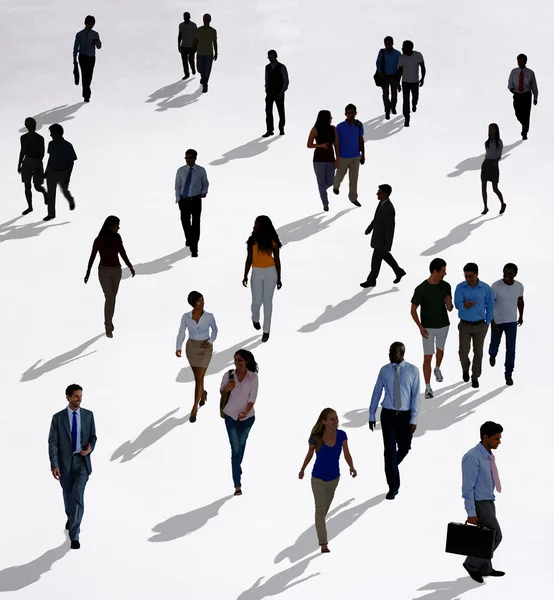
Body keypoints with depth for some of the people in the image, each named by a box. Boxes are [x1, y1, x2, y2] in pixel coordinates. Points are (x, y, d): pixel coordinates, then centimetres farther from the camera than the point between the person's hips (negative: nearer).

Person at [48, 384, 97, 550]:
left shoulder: (88, 415, 0)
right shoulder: (58, 417, -5)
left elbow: (93, 436, 8)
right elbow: (53, 442, -8)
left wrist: (90, 449, -15)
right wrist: (54, 465, -16)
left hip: (82, 461, -1)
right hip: (65, 462, 1)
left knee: (78, 495, -16)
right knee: (68, 495, 16)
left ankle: (74, 535, -14)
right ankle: (71, 518, 48)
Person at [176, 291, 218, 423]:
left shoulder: (209, 316, -14)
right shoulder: (185, 317, -12)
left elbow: (214, 330, 3)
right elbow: (181, 334, -9)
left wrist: (210, 341, -15)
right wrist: (178, 349, -25)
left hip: (205, 349, -2)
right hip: (191, 348, 2)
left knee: (199, 378, -4)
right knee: (197, 376, 22)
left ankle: (194, 409, 7)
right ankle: (203, 393, 54)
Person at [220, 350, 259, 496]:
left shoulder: (253, 377, -11)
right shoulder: (228, 375, -9)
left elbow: (252, 397, -13)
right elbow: (221, 392, 3)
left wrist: (246, 412, -29)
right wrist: (227, 388, -20)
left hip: (247, 417, 1)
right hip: (231, 416, -1)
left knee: (241, 445, 20)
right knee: (235, 449, -7)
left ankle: (237, 467, 50)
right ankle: (237, 485, -8)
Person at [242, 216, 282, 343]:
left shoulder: (272, 241, -7)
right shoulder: (252, 241, -2)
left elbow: (277, 260, 0)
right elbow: (249, 259, 4)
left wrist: (278, 278, 2)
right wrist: (245, 276, 1)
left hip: (270, 273, -1)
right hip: (257, 273, 1)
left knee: (267, 301, 2)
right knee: (257, 301, 3)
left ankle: (266, 330, 12)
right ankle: (255, 318, 38)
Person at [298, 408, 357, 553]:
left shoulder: (341, 435, -17)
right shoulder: (316, 437, -22)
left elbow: (347, 454, -16)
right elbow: (309, 454, -4)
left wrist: (351, 467, -36)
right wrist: (302, 470, 10)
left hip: (334, 478, 3)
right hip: (318, 478, -3)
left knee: (325, 508, 23)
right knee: (320, 510, -6)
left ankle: (319, 526, 50)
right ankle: (323, 544, -4)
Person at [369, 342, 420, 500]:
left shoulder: (413, 370, -6)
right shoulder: (384, 370, -2)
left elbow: (415, 395, -6)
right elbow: (377, 393, 5)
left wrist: (414, 419, -10)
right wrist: (372, 415, 7)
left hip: (405, 415, 0)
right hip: (388, 414, 0)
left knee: (404, 448, 8)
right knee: (389, 450, -2)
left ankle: (391, 467, 40)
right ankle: (393, 487, 6)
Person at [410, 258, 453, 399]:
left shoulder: (446, 286, -11)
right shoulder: (420, 289, -24)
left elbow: (450, 309, -5)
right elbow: (413, 310, -15)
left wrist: (449, 303, -30)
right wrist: (420, 327, -26)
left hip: (443, 325, 4)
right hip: (428, 328, -4)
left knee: (440, 349, 25)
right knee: (427, 357, -2)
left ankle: (437, 369, 57)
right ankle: (428, 388, 10)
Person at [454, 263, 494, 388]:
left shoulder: (486, 288, -10)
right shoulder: (460, 287, -11)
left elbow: (490, 306, 1)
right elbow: (457, 304, -24)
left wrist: (487, 323, 1)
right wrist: (465, 305, -47)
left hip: (480, 326, 0)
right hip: (465, 325, 0)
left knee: (478, 352, 6)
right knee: (463, 352, 0)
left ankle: (475, 377, 22)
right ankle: (465, 368, 33)